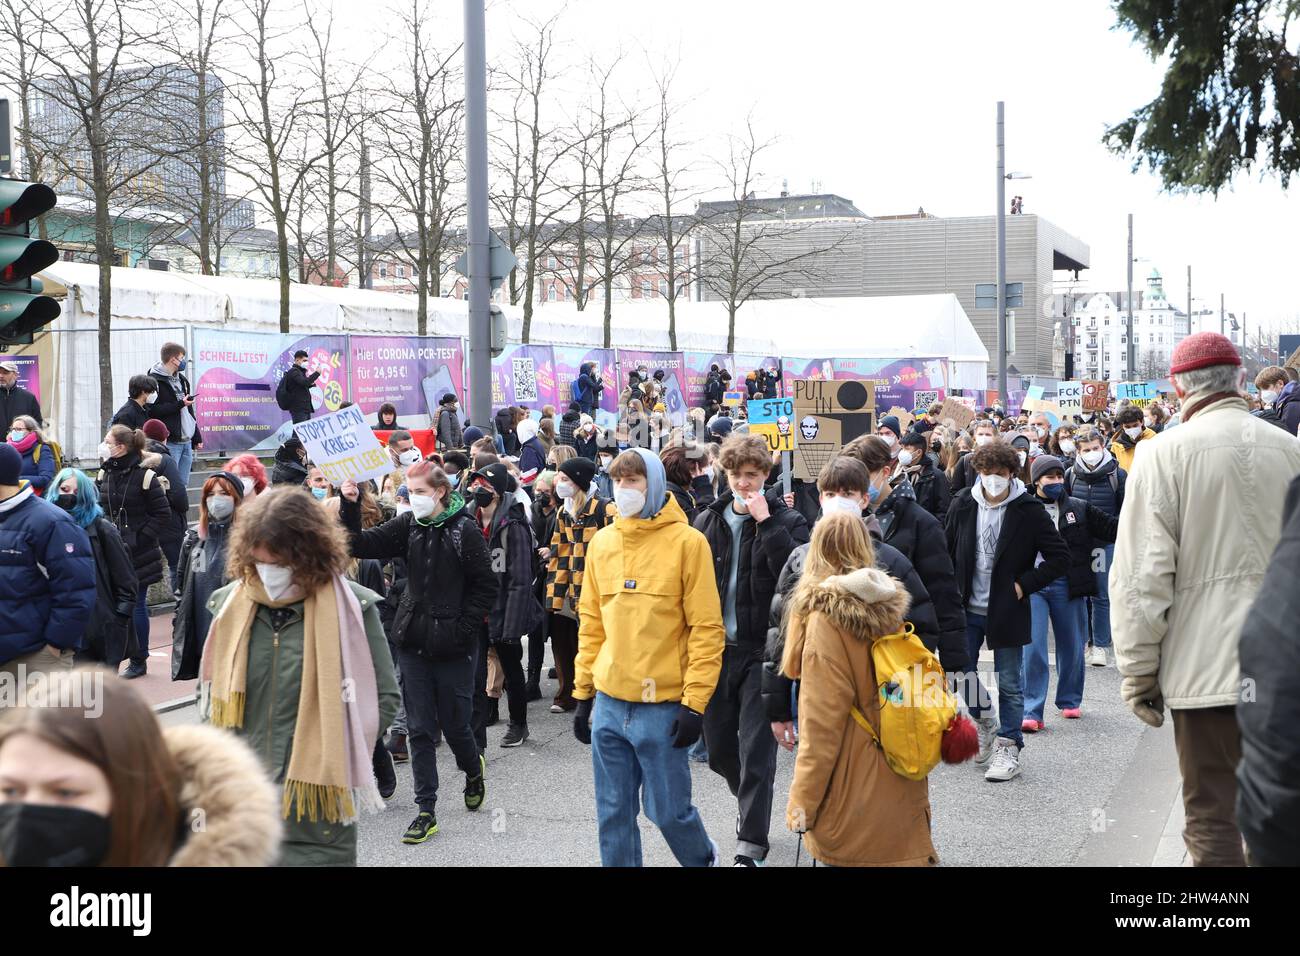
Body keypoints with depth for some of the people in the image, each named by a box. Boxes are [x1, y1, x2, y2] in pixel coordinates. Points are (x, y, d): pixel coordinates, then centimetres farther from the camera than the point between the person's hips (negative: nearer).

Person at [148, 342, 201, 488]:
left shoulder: (181, 379, 19)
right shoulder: (155, 380, -7)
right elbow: (154, 410, -16)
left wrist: (197, 438, 20)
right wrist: (179, 404, -18)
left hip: (186, 442, 8)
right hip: (170, 442, -8)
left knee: (183, 484, 9)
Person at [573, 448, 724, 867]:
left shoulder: (687, 542, -7)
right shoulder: (602, 541, 8)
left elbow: (706, 628, -8)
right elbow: (591, 624, 14)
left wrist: (695, 703, -12)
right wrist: (583, 693, 11)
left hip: (663, 706, -4)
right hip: (609, 705, 4)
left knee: (669, 811, 4)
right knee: (613, 815, 10)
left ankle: (704, 858, 33)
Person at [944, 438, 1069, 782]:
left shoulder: (1028, 511, -9)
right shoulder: (963, 504, 1)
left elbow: (1060, 557, -8)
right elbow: (947, 549, 12)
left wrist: (1023, 585, -12)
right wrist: (954, 590, 4)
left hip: (1006, 611, -3)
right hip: (967, 609, 4)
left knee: (1009, 683, 3)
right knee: (962, 672, 9)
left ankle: (1008, 748, 14)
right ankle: (984, 721, 35)